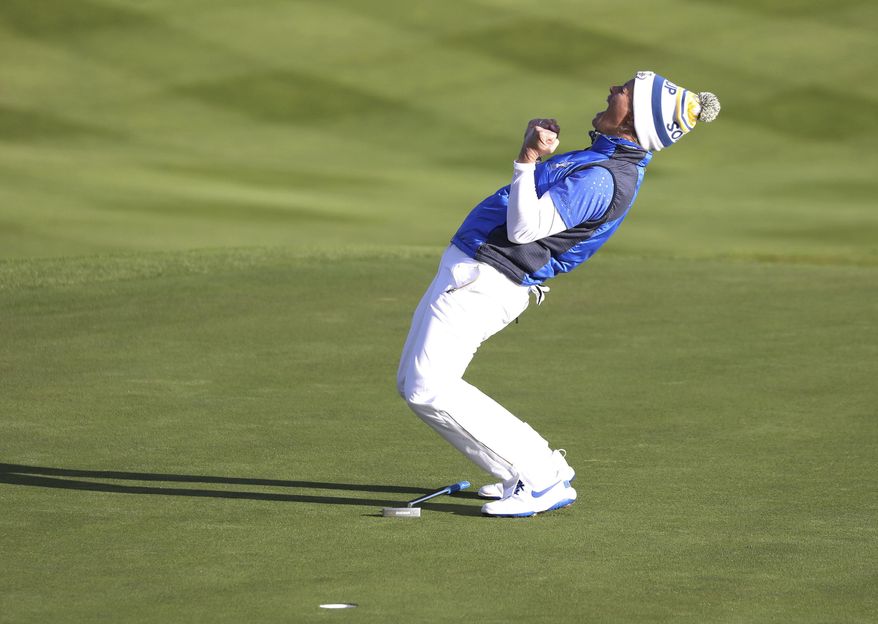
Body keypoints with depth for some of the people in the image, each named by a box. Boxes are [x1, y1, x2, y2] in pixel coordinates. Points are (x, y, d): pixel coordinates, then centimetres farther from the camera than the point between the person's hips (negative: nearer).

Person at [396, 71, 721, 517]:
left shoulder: (602, 179, -21)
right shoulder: (612, 159, 11)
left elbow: (523, 228, -25)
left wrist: (528, 159, -24)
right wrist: (535, 146, 14)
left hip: (483, 281, -10)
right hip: (468, 269, 10)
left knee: (428, 389, -15)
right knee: (413, 383, 15)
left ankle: (540, 481, -10)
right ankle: (541, 470, 14)